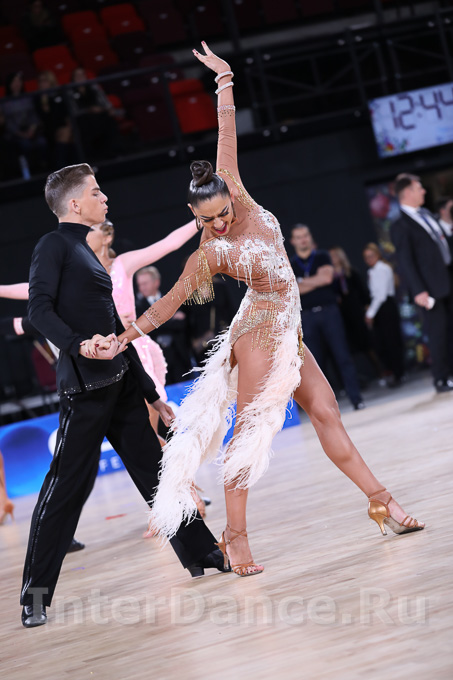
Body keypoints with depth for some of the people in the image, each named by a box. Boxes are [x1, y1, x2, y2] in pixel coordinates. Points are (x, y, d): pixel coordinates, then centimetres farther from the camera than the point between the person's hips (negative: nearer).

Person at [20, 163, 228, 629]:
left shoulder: (88, 254, 24)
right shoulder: (55, 245, -1)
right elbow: (39, 309, -16)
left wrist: (151, 394, 25)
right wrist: (79, 345, -34)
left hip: (120, 385, 8)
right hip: (84, 384, -8)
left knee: (154, 470, 12)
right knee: (66, 485, -8)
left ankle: (202, 556, 20)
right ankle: (35, 595, -4)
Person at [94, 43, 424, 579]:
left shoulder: (238, 197, 0)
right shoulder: (207, 254, -10)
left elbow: (227, 141, 1)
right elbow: (171, 302, -5)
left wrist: (225, 81, 2)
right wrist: (122, 338, -11)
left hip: (288, 334, 7)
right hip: (259, 336, -7)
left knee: (326, 413, 10)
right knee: (251, 429, -9)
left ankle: (379, 500, 15)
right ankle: (235, 535, -7)